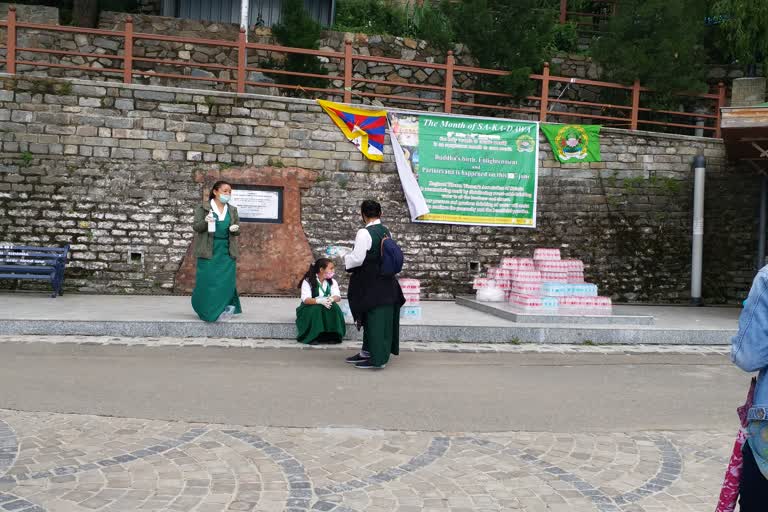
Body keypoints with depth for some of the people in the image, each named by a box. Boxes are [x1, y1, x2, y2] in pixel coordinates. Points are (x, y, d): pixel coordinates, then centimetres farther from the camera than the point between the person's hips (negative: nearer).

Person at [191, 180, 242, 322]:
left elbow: (237, 230, 15)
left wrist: (236, 229, -10)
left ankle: (222, 309, 10)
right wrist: (205, 222, -24)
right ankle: (208, 310, 9)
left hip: (227, 251, 3)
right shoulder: (203, 208, 0)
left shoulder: (232, 210, 11)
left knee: (226, 281, 0)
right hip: (208, 251, -3)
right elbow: (195, 227, -3)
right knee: (207, 281, -3)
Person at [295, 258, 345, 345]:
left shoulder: (332, 282, 2)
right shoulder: (308, 281, -11)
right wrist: (319, 301, -44)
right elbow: (305, 299, -25)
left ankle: (331, 335, -21)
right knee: (316, 309, -35)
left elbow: (338, 297, -13)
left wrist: (331, 299, -38)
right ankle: (313, 337, -27)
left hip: (327, 307, 4)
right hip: (309, 310, -3)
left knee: (334, 307, -27)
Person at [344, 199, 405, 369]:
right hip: (386, 282, 8)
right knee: (381, 317, 14)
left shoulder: (364, 233, -19)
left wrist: (345, 257, 0)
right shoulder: (387, 232, 5)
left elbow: (357, 259, -20)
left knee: (374, 318, -1)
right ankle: (367, 352, 26)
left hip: (370, 284, -8)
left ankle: (377, 358, 5)